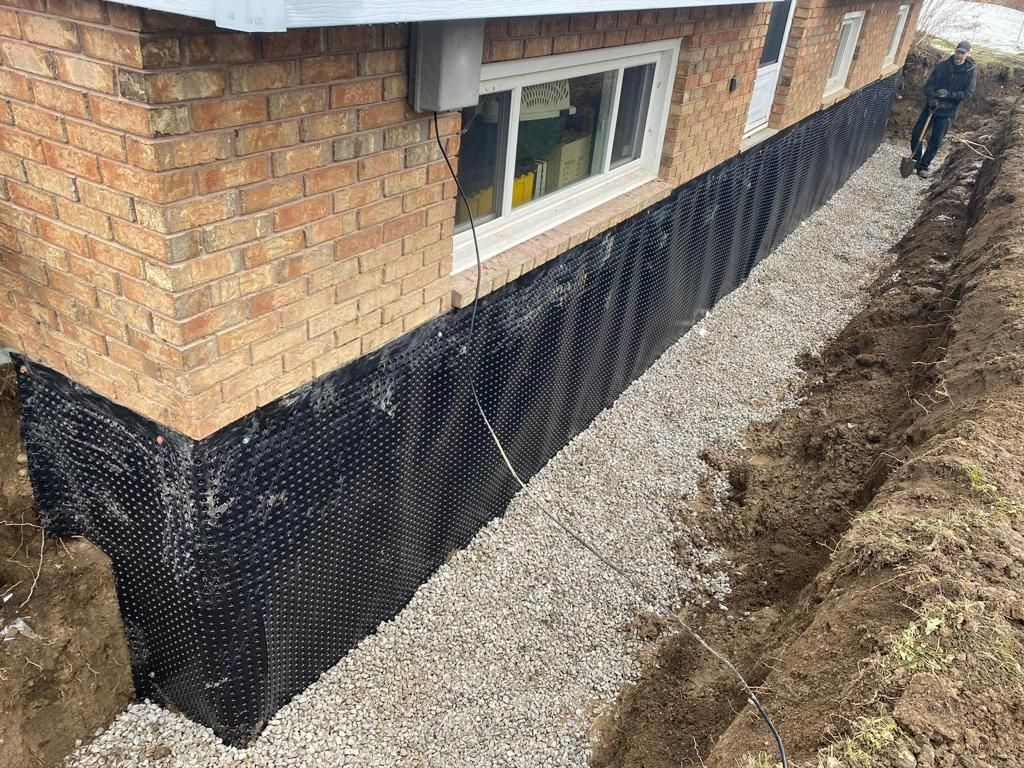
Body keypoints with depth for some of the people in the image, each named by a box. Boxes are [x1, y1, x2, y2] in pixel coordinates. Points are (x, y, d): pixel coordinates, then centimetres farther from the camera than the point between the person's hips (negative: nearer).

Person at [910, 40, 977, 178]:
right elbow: (929, 84, -3)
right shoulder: (943, 65, -2)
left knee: (935, 142, -1)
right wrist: (931, 97, -22)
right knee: (916, 135, 2)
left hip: (947, 112, -2)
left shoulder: (971, 71, -6)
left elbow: (968, 93, -8)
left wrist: (949, 94, -22)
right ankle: (916, 161, 21)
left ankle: (923, 166, 12)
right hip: (930, 106, 2)